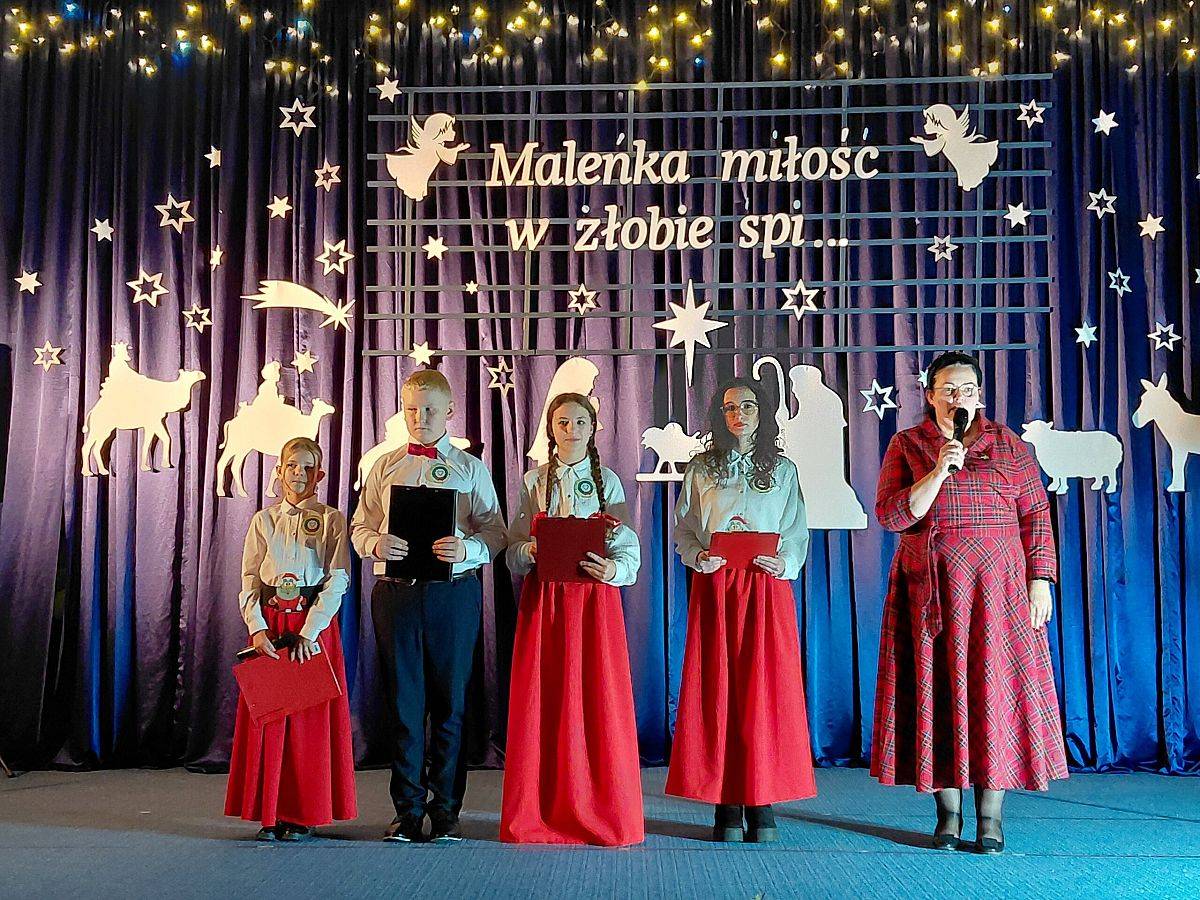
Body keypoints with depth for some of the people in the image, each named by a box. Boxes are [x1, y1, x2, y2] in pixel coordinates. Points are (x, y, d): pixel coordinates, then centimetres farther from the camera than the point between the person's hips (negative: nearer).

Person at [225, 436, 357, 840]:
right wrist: (258, 629, -9)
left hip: (315, 625, -2)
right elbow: (249, 581, 6)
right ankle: (271, 813, 9)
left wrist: (308, 632, -15)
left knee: (311, 715, 0)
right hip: (268, 625, 2)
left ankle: (306, 814, 7)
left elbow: (337, 581, -5)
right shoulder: (263, 521, 10)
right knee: (267, 714, 2)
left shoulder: (332, 521, 2)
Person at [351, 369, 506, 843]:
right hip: (396, 590, 1)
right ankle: (408, 810, 15)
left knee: (450, 701, 4)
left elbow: (495, 532, 2)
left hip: (454, 591, -1)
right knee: (403, 701, 5)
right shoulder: (384, 467, 12)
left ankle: (446, 809, 15)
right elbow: (360, 527, 11)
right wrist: (376, 544, -11)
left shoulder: (471, 468, 7)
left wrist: (467, 549, -19)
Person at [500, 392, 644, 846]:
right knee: (541, 703, 0)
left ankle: (602, 812, 10)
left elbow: (629, 546, 2)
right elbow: (513, 547, 7)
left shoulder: (608, 481, 7)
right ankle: (540, 813, 11)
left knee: (596, 702, -2)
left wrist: (613, 568, -18)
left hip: (594, 597, 0)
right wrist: (530, 551, -14)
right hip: (543, 599, 1)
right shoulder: (533, 482, 9)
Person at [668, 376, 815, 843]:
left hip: (767, 586, 0)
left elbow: (798, 533, 8)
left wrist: (786, 562, -10)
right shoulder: (701, 468, 10)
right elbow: (683, 529, 9)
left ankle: (762, 803, 4)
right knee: (717, 691, -2)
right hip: (714, 586, 0)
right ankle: (726, 804, 4)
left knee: (766, 690, -3)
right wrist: (697, 556, -10)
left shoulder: (782, 469, 11)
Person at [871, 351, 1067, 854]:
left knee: (994, 687, -2)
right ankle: (948, 816, 10)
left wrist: (1039, 581, -3)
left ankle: (990, 818, 6)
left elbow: (1036, 514, 5)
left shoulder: (1007, 443, 8)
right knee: (937, 690, 1)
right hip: (930, 587, 0)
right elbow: (889, 514, -5)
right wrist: (939, 472, -15)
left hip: (995, 583, 0)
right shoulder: (907, 445, 6)